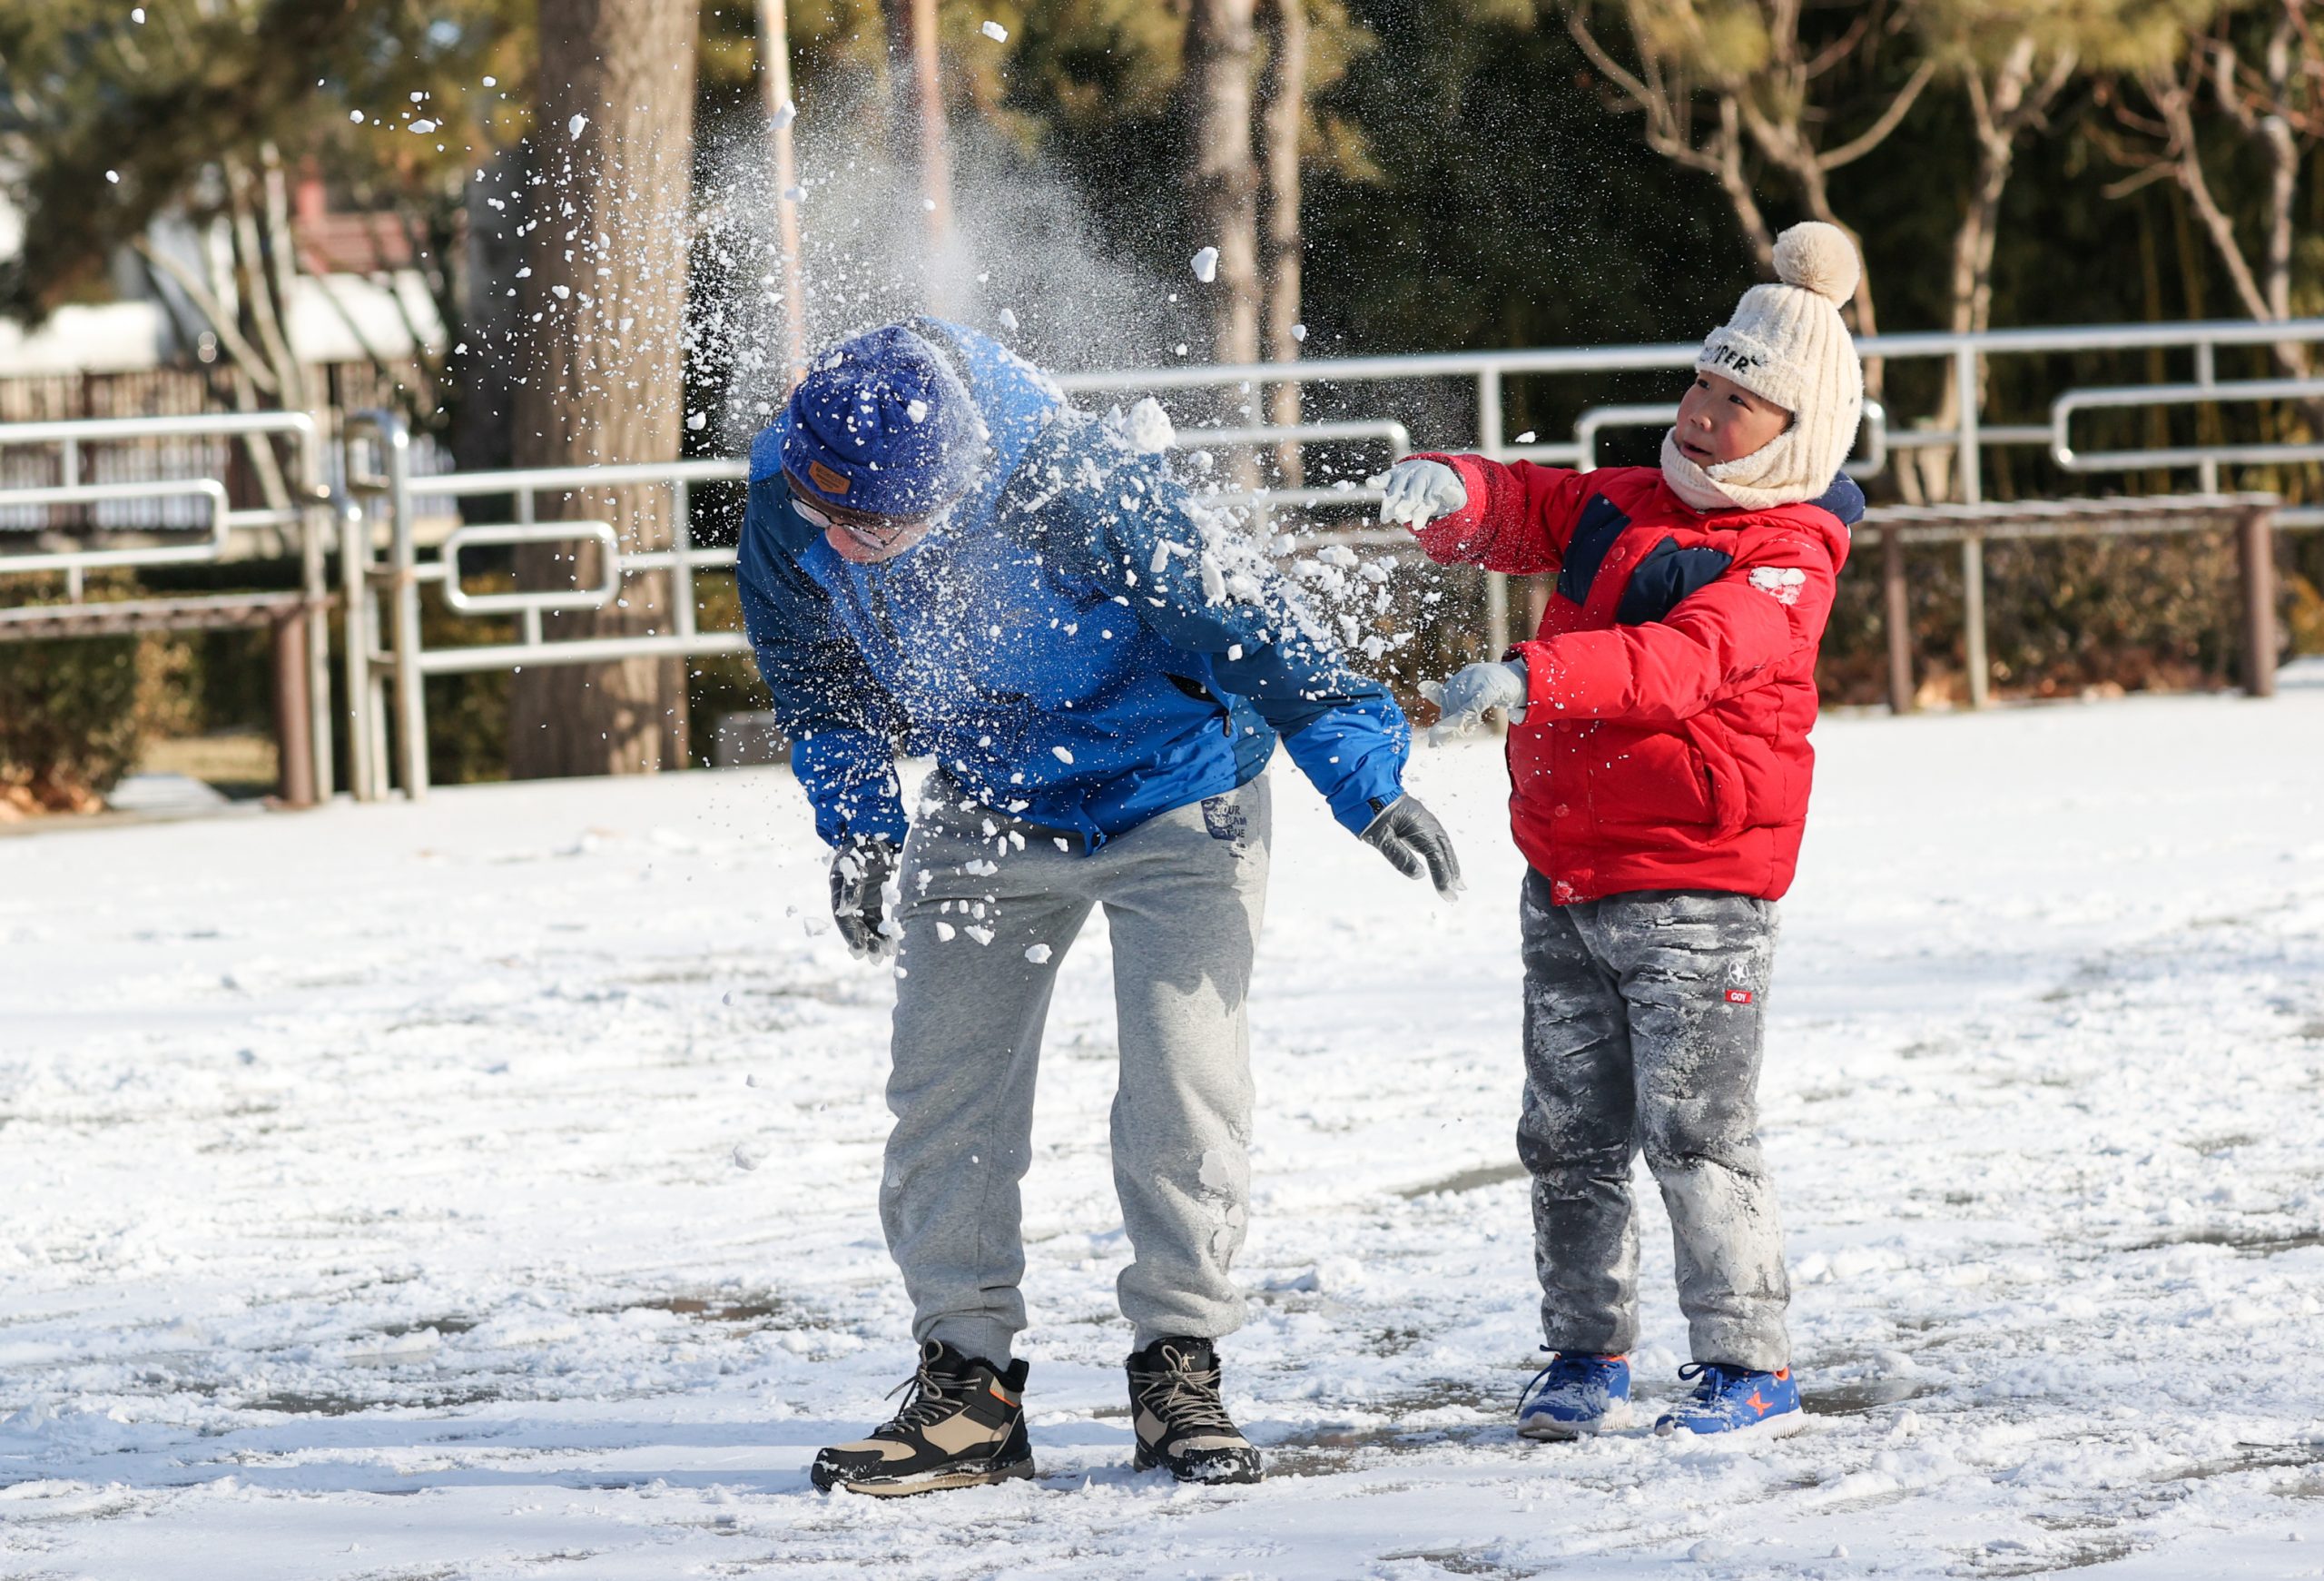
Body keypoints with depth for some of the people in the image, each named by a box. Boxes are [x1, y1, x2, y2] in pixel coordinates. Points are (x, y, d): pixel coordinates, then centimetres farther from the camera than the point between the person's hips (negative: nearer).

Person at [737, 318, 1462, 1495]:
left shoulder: (1080, 486, -36)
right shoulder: (788, 510, -21)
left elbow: (1238, 615, -26)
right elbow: (818, 675, 2)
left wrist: (1365, 778, -26)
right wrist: (860, 824, 5)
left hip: (1173, 797, -4)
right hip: (986, 813, 4)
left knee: (1182, 1085, -10)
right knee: (943, 1087, -1)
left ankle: (1180, 1368, 3)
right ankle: (966, 1386, 6)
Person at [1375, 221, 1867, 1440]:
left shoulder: (1784, 559, -12)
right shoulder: (1626, 504, 13)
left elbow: (1683, 662, -28)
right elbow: (1524, 515, 6)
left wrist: (1530, 678, -42)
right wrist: (1447, 495, -20)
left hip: (1695, 890, -7)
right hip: (1565, 880, 7)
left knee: (1693, 1133, -7)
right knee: (1567, 1134, 10)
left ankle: (1749, 1367, 0)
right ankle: (1587, 1352, 21)